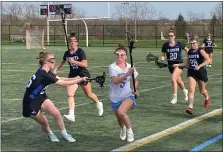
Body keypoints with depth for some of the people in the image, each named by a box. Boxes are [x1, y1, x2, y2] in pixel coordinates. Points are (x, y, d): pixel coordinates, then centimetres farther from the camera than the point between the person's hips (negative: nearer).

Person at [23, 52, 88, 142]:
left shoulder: (47, 72, -2)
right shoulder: (43, 75, -31)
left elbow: (60, 79, -4)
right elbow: (63, 83, -29)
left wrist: (76, 78, -15)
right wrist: (80, 80, -24)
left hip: (40, 97, 8)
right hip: (30, 104, -8)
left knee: (57, 114, -8)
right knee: (44, 122, 2)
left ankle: (65, 134, 7)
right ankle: (50, 135, 33)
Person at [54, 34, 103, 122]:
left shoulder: (80, 51, -14)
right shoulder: (67, 53, 1)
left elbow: (85, 64, -24)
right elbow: (62, 62, 23)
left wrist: (74, 61, -30)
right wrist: (56, 69, 12)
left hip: (83, 75, -4)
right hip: (72, 76, 4)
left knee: (89, 94, 11)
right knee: (69, 94, -16)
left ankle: (99, 104, 43)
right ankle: (71, 115, -20)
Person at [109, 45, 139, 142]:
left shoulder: (130, 67, -4)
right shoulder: (112, 67, -13)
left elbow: (136, 81, 12)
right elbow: (116, 81, -29)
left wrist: (134, 89, -8)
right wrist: (127, 73, -39)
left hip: (128, 96, -1)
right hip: (115, 98, 1)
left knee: (121, 112, -29)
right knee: (119, 120, 14)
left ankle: (129, 130, -4)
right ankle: (123, 129, 51)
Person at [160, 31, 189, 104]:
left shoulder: (179, 44, -6)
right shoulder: (165, 45, -3)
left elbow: (186, 49, 11)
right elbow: (163, 54, 5)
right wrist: (162, 58, -16)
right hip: (171, 65, 4)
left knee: (173, 79, -23)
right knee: (179, 81, 19)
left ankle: (174, 97, -13)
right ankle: (185, 91, 50)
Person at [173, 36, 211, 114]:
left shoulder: (200, 51, -12)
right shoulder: (189, 52, 6)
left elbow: (208, 60, -24)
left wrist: (199, 66, -31)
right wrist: (178, 65, 8)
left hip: (201, 72, -4)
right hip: (191, 72, 4)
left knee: (202, 91, 15)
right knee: (191, 90, -13)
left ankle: (207, 98, 49)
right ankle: (190, 107, -17)